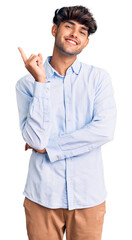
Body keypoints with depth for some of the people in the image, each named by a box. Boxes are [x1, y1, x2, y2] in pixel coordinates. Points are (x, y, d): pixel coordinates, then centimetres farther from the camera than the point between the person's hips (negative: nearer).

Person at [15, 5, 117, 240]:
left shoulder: (99, 78, 0)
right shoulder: (27, 83, -2)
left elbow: (105, 130, -12)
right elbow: (36, 139, -13)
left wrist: (50, 147, -11)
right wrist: (41, 82, -16)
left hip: (88, 195, 1)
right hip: (42, 195, 0)